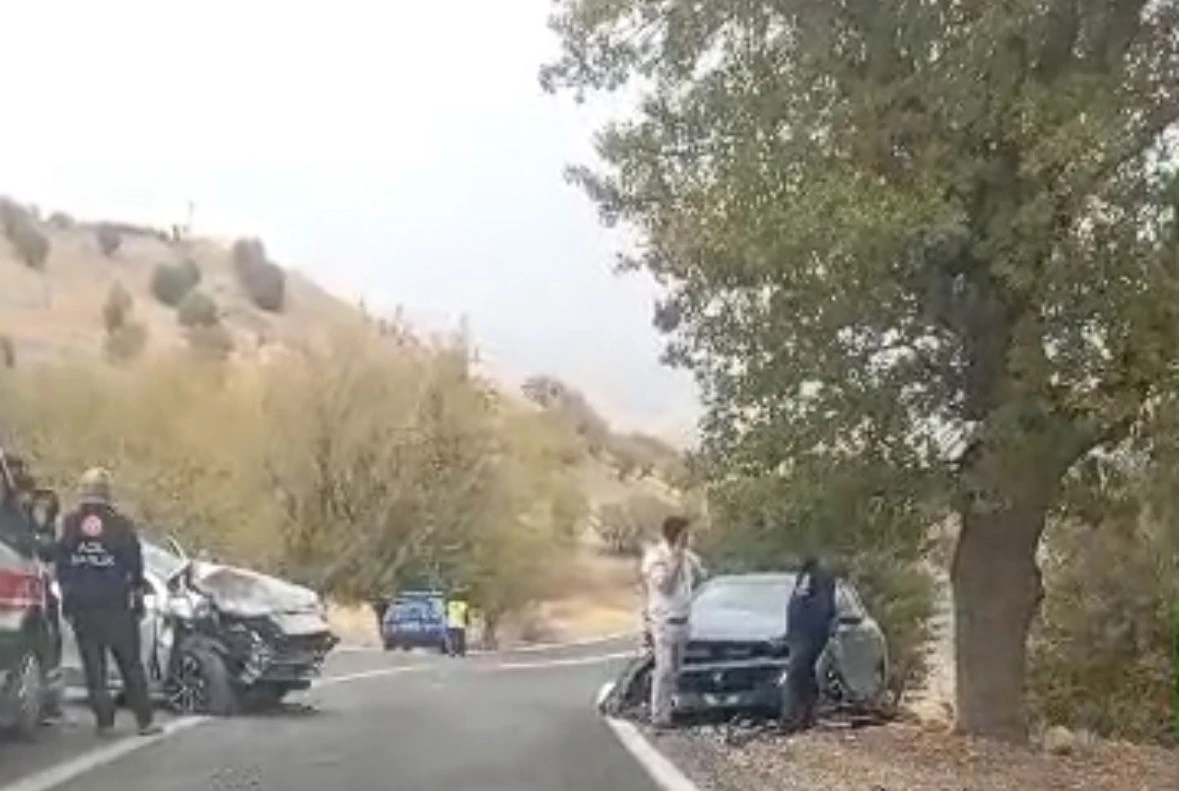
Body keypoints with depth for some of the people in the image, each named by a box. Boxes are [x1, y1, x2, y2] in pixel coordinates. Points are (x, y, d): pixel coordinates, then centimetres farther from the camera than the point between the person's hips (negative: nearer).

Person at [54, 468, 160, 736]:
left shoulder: (69, 525, 0)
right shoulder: (121, 524, -6)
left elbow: (61, 567, 5)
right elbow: (135, 565, -3)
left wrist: (66, 597, 14)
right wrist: (138, 598, 7)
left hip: (81, 606, 1)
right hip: (116, 605, -1)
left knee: (93, 665, 7)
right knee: (130, 664, 5)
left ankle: (104, 721, 6)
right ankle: (144, 720, 4)